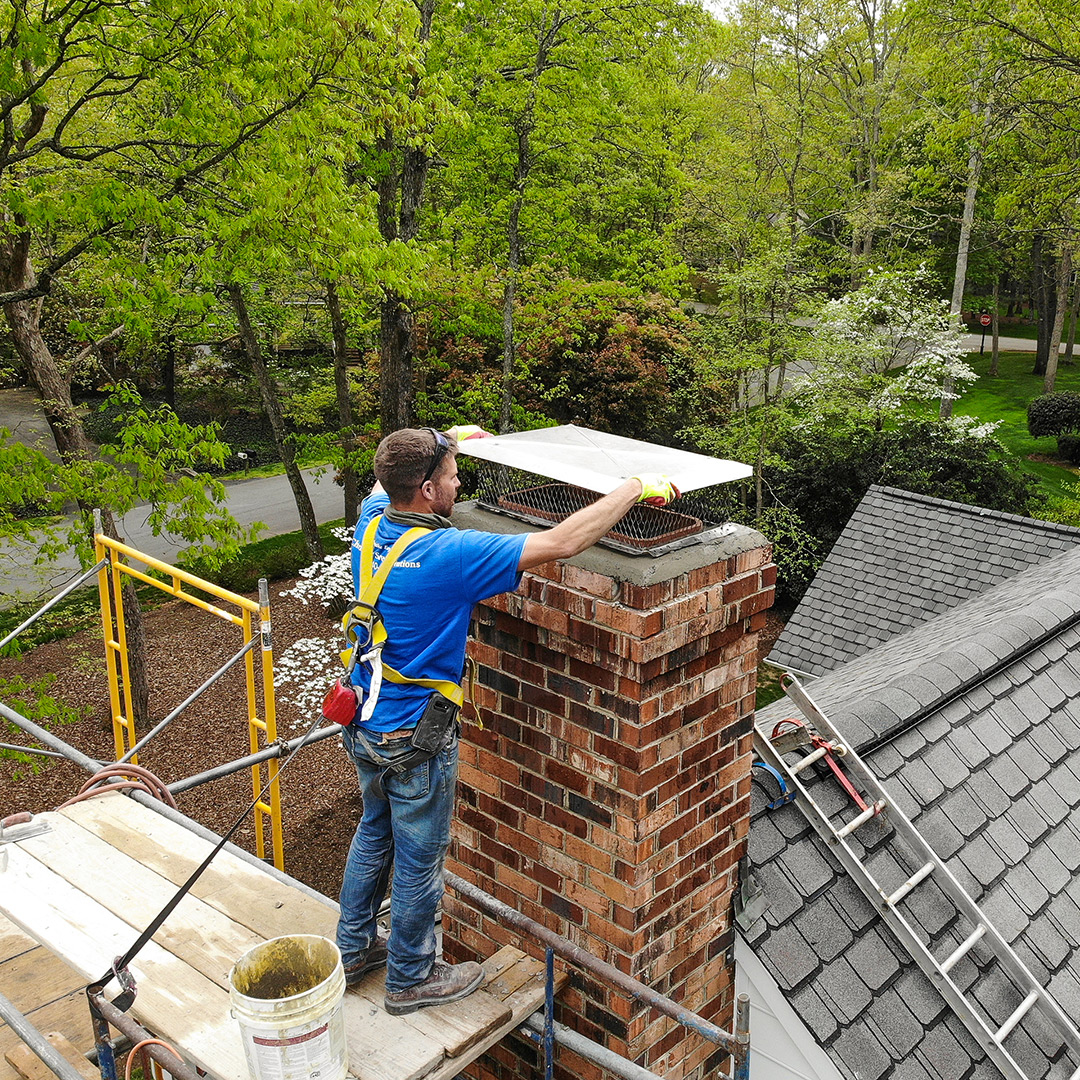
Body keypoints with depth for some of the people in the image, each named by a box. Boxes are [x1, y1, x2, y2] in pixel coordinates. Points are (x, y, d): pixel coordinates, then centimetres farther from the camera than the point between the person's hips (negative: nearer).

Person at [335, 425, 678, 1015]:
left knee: (374, 832, 28)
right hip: (414, 738, -8)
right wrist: (635, 487, -22)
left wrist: (447, 440, 27)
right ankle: (411, 978, 34)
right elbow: (560, 543, -32)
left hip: (363, 725, 8)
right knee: (418, 861, 13)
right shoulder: (448, 553, -31)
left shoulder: (372, 522, -8)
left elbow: (384, 480, 19)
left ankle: (353, 948, 45)